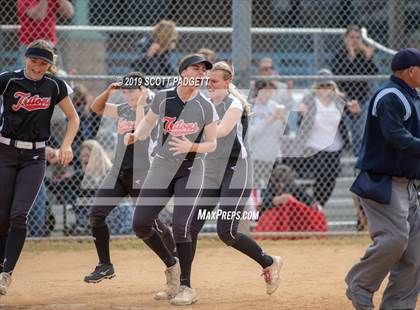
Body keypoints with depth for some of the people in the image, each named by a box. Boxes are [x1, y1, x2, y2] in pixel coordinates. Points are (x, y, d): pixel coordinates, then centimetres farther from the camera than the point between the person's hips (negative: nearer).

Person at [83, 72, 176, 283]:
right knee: (97, 214, -5)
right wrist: (108, 91, 6)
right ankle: (105, 266, 4)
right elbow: (97, 108, 22)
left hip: (141, 173, -7)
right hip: (118, 171, 7)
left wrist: (141, 103, -21)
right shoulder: (124, 109, 15)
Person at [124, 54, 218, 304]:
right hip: (162, 168, 3)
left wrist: (191, 147, -22)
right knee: (140, 224, -4)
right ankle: (171, 264, 21)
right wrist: (135, 135, -9)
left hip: (191, 170, -3)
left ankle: (185, 285, -2)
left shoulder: (206, 107, -8)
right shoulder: (163, 98, -3)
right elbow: (148, 122, 12)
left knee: (181, 227, -16)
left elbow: (212, 144, -2)